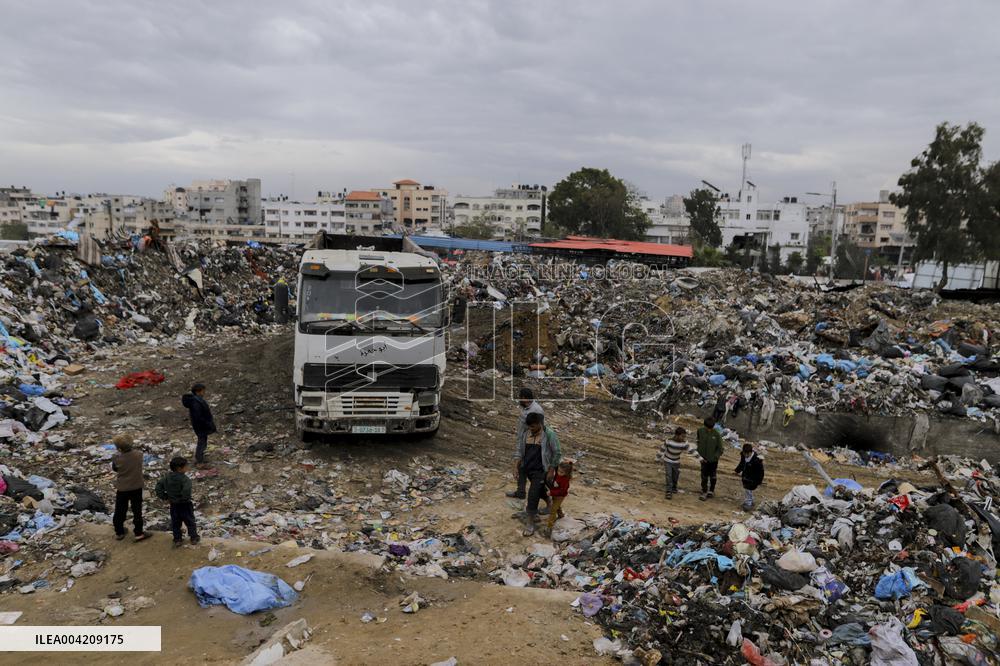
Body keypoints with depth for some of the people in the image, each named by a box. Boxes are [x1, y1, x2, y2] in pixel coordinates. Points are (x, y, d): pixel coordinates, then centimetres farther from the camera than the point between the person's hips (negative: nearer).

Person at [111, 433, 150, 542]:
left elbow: (114, 469, -2)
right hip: (136, 487, 0)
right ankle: (138, 533, 18)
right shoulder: (138, 454, -19)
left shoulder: (116, 457, -20)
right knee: (137, 510, 12)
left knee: (120, 511, 19)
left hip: (122, 488, 0)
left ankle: (119, 532, 33)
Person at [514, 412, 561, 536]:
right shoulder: (525, 433, -4)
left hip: (540, 470, -6)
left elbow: (557, 453, -10)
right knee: (539, 490, 24)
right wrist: (516, 466, -1)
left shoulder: (549, 434, -18)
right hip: (528, 469, 6)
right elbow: (520, 451, 5)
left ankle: (530, 523, 2)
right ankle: (549, 502, 54)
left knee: (533, 495, -10)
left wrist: (551, 470, -10)